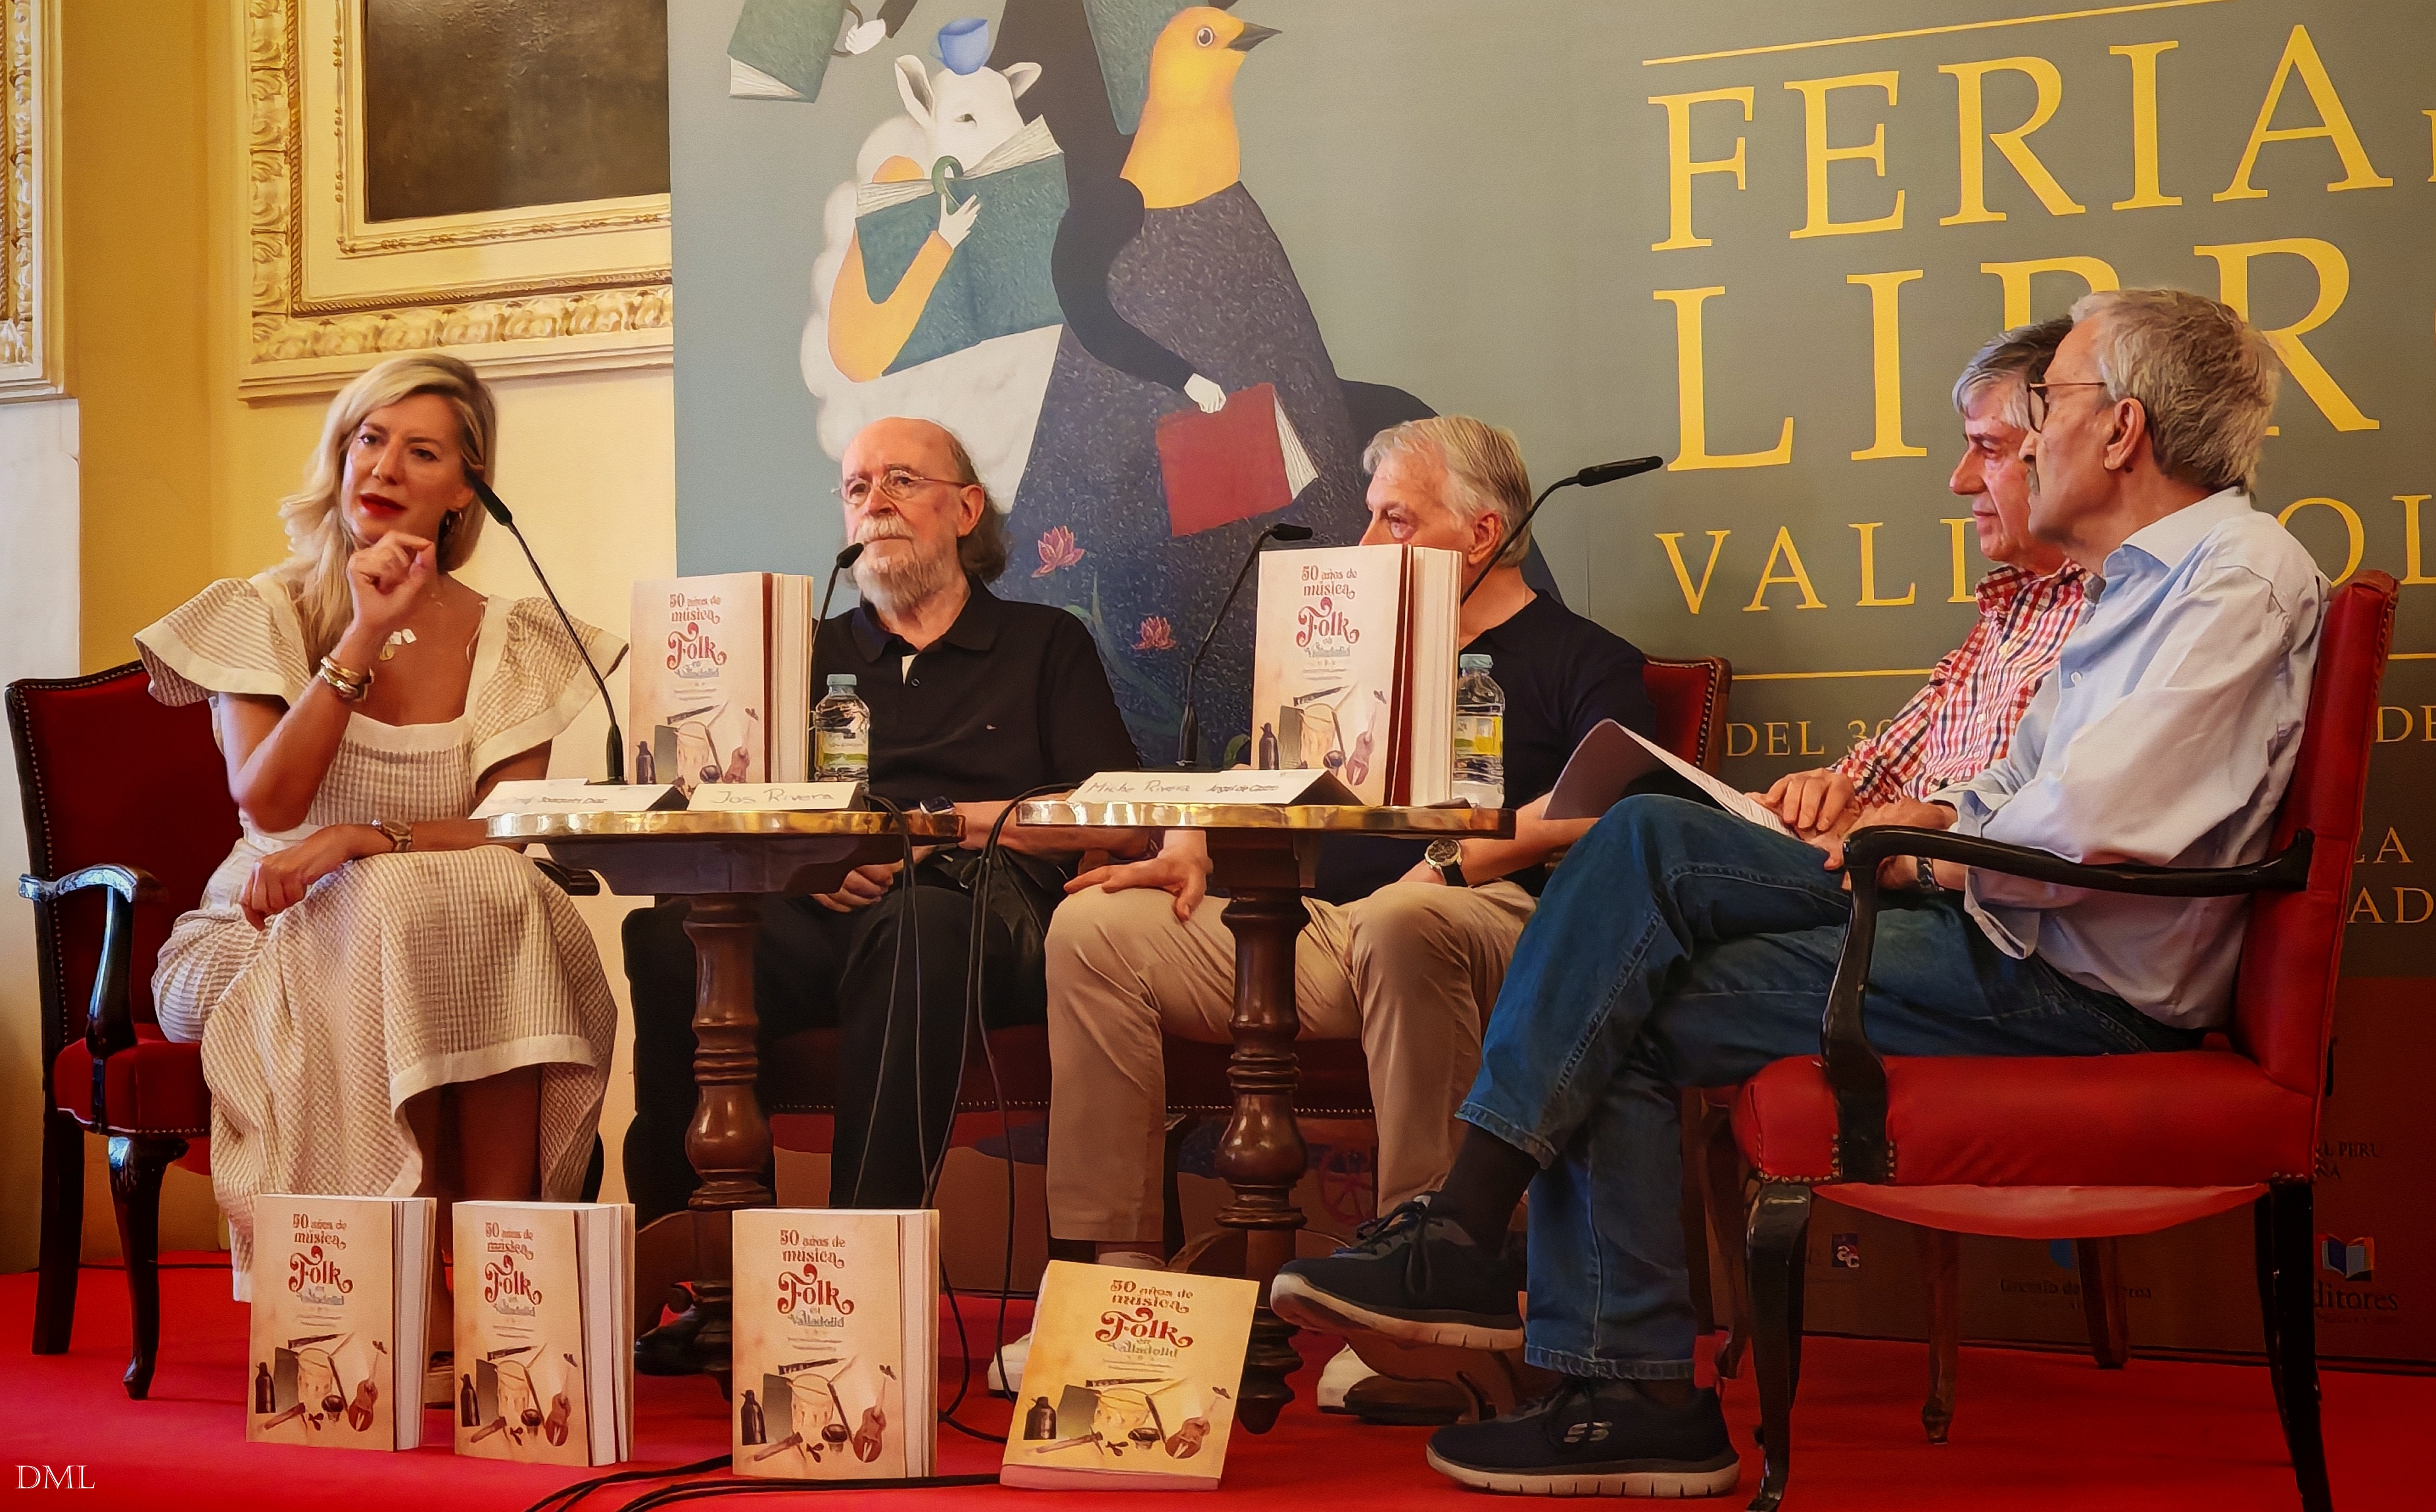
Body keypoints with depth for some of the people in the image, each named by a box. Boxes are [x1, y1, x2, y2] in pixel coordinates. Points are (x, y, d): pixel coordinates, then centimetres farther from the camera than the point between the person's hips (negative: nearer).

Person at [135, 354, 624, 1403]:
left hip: (468, 947, 2)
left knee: (511, 906, -31)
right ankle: (416, 1310, -31)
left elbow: (514, 834, -7)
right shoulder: (265, 616, 1)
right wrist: (363, 638, -18)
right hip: (273, 949, -1)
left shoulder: (508, 644, 5)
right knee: (387, 923, -34)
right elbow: (268, 802, -14)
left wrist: (360, 839, -22)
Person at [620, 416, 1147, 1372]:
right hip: (826, 916, 3)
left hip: (986, 910, -3)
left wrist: (951, 820, -3)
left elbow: (1127, 828, 6)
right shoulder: (819, 655, 29)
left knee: (916, 924, -40)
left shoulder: (1044, 644, 20)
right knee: (669, 933, -30)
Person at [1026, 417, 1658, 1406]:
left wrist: (1461, 861, -20)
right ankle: (1120, 1272, -15)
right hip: (1317, 933, 6)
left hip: (1495, 925, -6)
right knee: (1093, 928, -11)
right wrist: (1192, 849, 7)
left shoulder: (1583, 663, 9)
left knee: (1401, 923, -42)